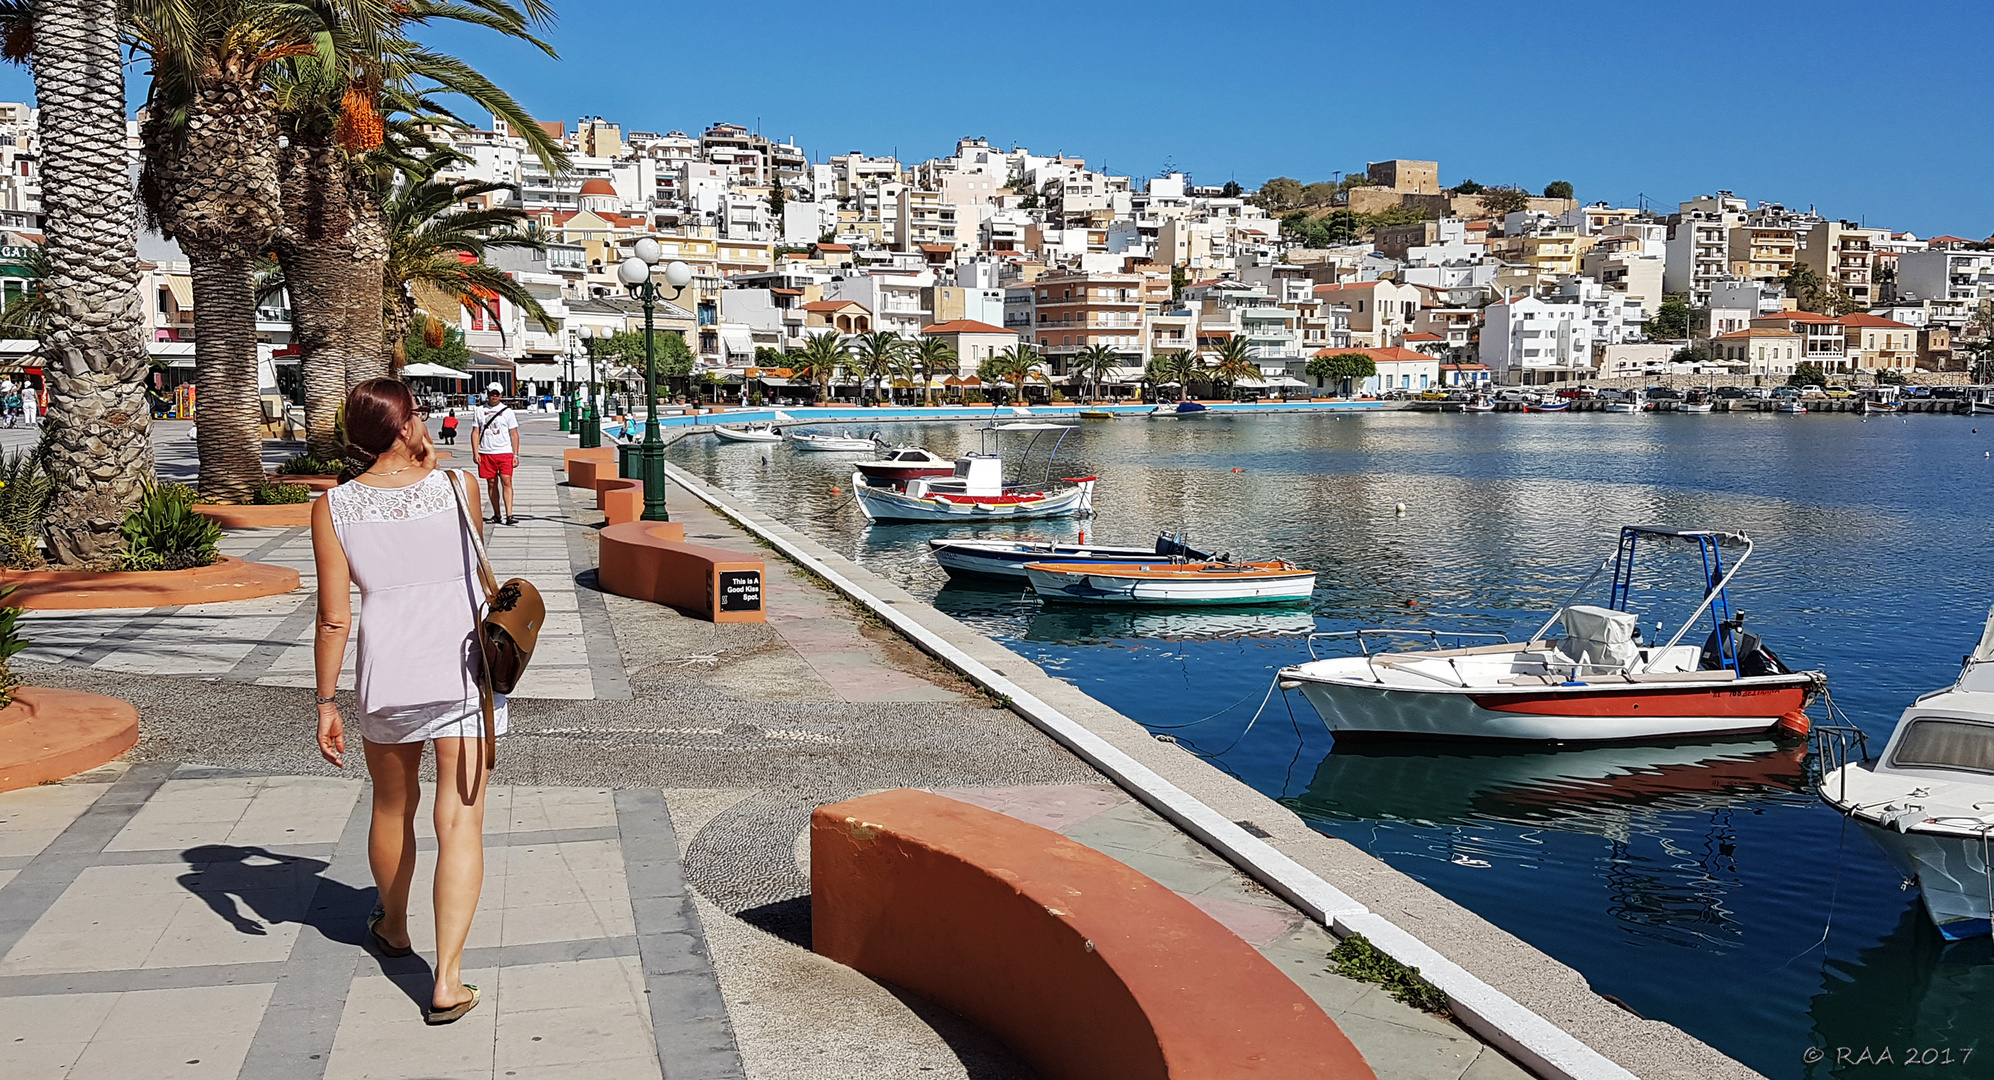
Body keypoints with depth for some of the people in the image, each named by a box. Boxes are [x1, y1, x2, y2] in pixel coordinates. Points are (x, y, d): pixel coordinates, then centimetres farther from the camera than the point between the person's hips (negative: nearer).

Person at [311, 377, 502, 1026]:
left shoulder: (333, 509, -5)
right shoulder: (458, 487, -5)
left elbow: (334, 618, -5)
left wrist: (326, 704, 3)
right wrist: (430, 462, 19)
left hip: (387, 677, 2)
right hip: (465, 671, -2)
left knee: (393, 809, 24)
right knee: (460, 821, 0)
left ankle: (393, 926, 47)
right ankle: (448, 980, -4)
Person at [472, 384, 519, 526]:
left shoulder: (507, 411, 7)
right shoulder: (480, 412, 11)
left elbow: (514, 434, 7)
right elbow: (475, 433, 11)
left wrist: (516, 455, 0)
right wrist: (475, 452, 0)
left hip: (505, 452, -2)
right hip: (485, 453, 2)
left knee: (506, 482, -11)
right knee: (491, 483, 6)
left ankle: (509, 515, -16)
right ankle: (497, 514, 14)